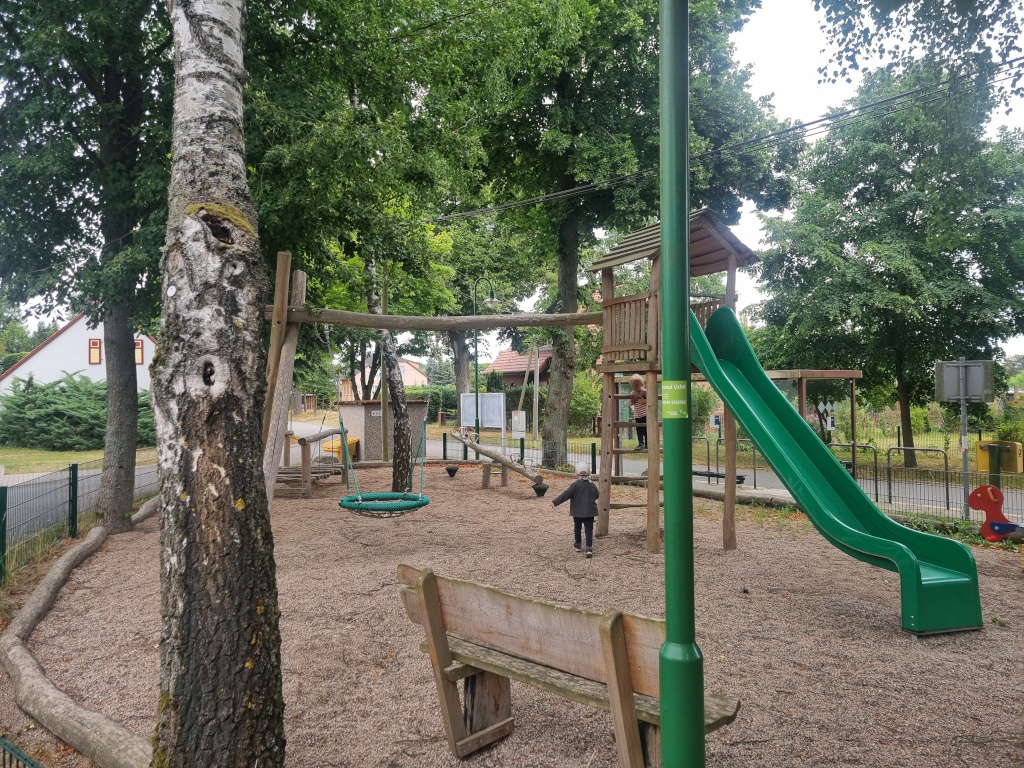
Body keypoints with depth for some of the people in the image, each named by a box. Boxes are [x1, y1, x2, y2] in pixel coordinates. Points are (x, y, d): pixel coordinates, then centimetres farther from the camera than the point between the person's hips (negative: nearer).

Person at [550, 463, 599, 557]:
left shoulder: (575, 485, -11)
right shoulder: (592, 485, 2)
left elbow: (566, 494, -18)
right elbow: (596, 496, 17)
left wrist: (555, 502, -17)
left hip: (577, 512, -2)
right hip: (590, 512, 2)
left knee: (577, 528, 18)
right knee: (589, 529, 1)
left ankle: (578, 545, 29)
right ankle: (589, 548, -9)